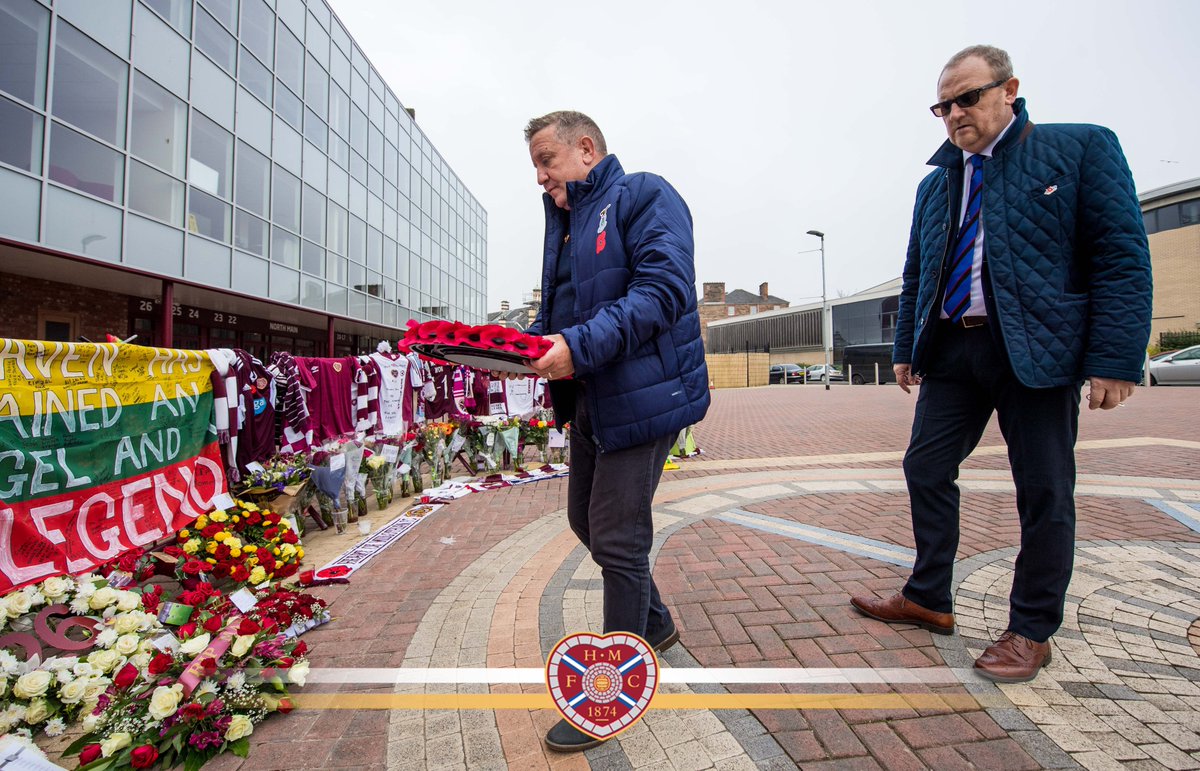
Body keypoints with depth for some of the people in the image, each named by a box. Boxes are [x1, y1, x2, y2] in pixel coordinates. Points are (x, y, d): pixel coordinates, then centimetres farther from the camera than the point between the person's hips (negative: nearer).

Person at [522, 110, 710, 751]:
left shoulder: (644, 197, -7)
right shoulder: (564, 219, 19)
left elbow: (663, 289, -21)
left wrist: (580, 347, -30)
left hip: (641, 396, -9)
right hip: (587, 400, 9)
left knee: (616, 540, -3)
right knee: (586, 520, 18)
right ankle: (653, 625, 41)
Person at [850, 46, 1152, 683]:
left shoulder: (1081, 148, 2)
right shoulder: (935, 183, 16)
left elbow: (1123, 257, -6)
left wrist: (1115, 360, -14)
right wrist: (906, 348, 12)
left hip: (1036, 348, -4)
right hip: (952, 349, 5)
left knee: (1043, 491, 3)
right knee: (926, 468, 5)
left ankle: (1032, 630, 20)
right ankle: (929, 599, 21)